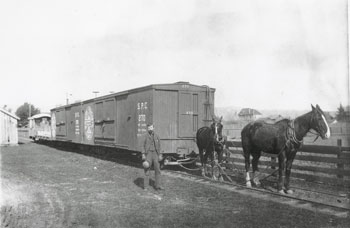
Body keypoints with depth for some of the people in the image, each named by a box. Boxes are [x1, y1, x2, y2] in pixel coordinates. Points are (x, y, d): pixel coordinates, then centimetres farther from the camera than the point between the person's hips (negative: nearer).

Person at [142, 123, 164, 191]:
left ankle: (157, 186, 11)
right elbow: (143, 146, -2)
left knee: (157, 170, 3)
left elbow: (159, 147, 10)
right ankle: (145, 186, 7)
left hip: (155, 154, 3)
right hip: (148, 153, -3)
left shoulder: (156, 136, 7)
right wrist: (143, 155, -9)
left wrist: (160, 155, 4)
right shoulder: (145, 136, -3)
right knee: (147, 170, -1)